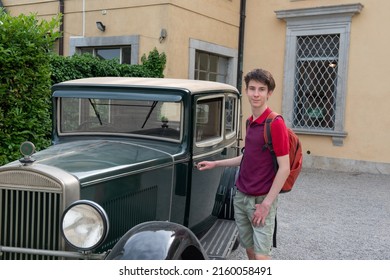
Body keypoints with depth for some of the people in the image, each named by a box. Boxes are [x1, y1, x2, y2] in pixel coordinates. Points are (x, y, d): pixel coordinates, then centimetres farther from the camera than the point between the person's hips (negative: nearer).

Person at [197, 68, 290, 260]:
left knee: (261, 255, -5)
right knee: (249, 250, 15)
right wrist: (215, 164, 22)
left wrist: (266, 203, -18)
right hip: (241, 197, 8)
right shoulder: (250, 122, 9)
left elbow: (284, 168, -17)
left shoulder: (275, 123, -15)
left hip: (262, 200, -7)